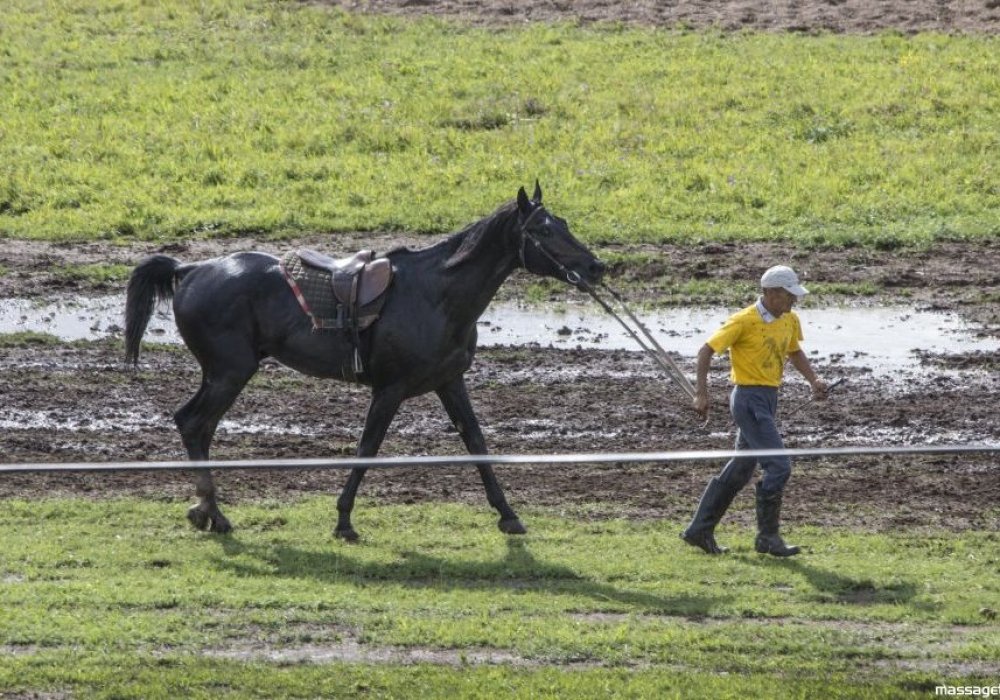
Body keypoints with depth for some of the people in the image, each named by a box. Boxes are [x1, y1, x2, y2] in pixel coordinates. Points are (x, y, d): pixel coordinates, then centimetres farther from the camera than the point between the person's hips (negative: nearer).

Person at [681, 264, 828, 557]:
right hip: (749, 399, -9)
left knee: (741, 469, 13)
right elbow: (706, 350, -12)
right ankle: (767, 537, -3)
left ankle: (700, 530, 21)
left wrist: (813, 381, 10)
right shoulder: (744, 321, -15)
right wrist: (701, 393, -19)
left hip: (769, 400, 9)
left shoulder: (789, 320, 8)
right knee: (778, 466, -12)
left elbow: (794, 352, 26)